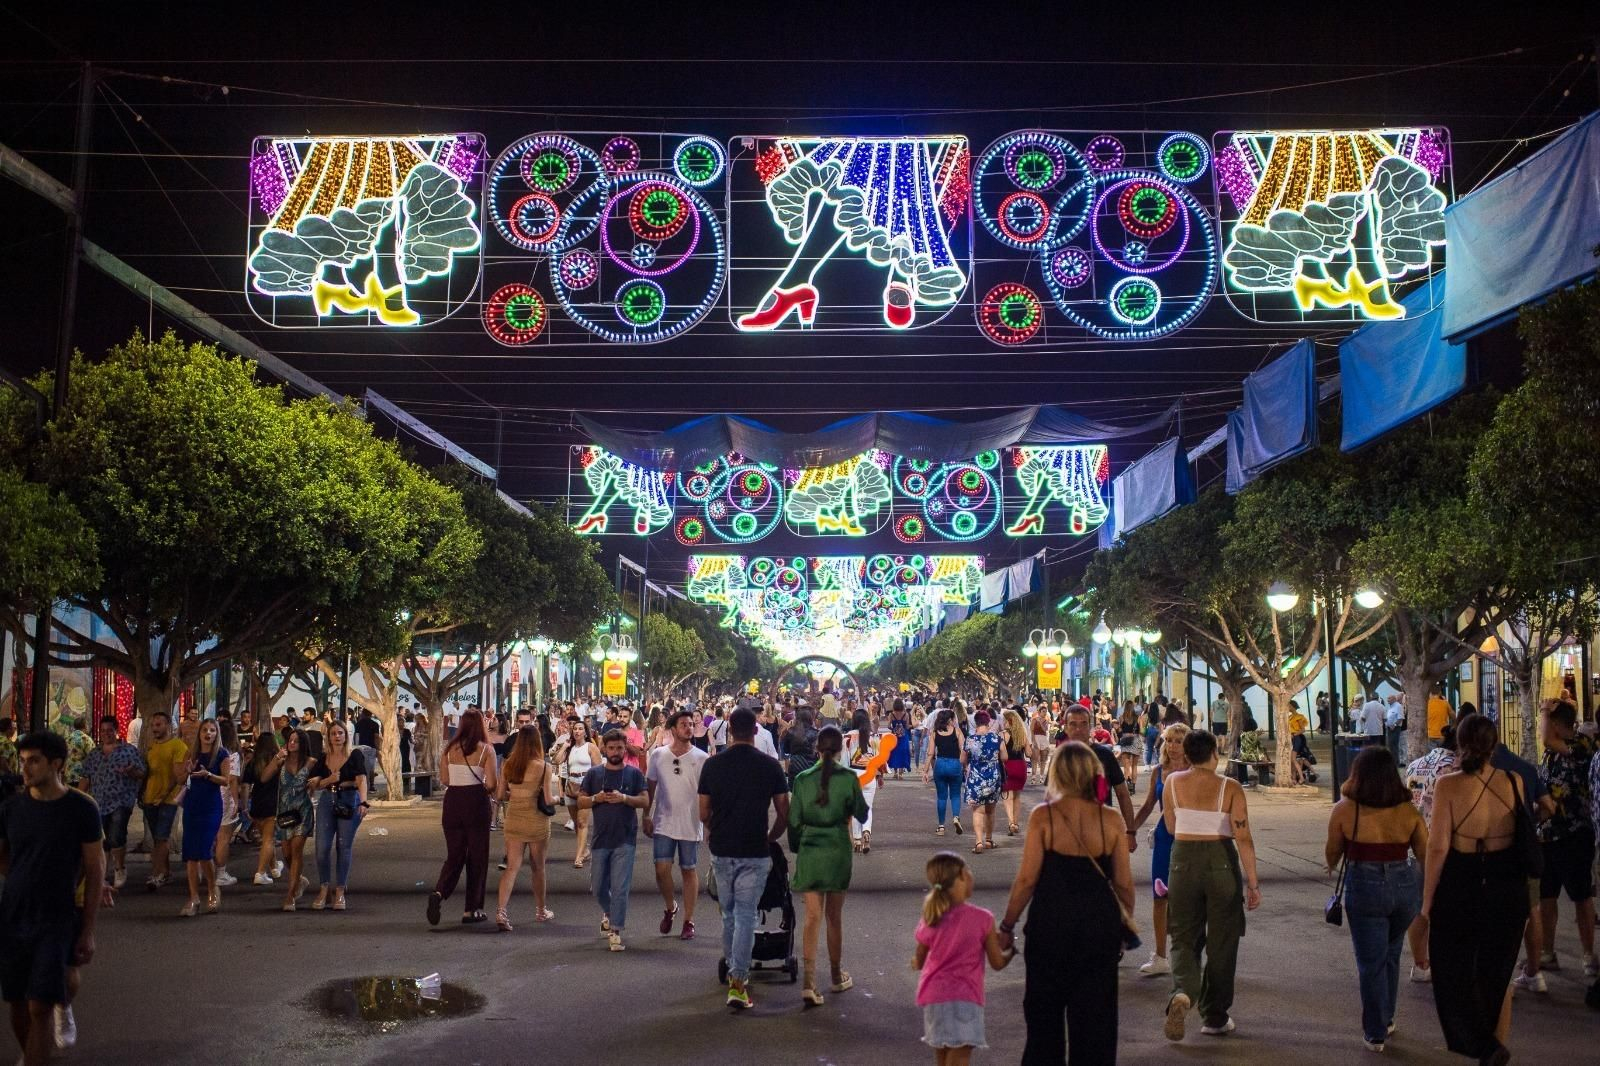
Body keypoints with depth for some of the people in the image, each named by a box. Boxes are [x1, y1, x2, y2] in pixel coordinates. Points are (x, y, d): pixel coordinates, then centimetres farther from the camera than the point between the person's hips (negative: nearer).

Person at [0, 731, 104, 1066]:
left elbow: (94, 871, -6)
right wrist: (28, 882, 1)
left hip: (57, 919, -3)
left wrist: (88, 931, -7)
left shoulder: (82, 809, -10)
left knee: (40, 1007, -8)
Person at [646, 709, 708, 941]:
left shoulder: (701, 759, -6)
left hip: (691, 824, -1)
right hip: (663, 823, 1)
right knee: (662, 868, -4)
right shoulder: (658, 755, 0)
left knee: (689, 870, 7)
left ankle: (689, 920, 18)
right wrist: (646, 816, 8)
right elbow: (650, 786, 9)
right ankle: (669, 907, 24)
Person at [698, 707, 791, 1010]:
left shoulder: (712, 764, -3)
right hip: (754, 853, -2)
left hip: (721, 849, 2)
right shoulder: (770, 766, -6)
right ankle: (738, 982, -6)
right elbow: (784, 815, -3)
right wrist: (770, 838, 15)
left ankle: (733, 970, 29)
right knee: (746, 916, 0)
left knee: (728, 914, 18)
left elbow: (703, 813, 3)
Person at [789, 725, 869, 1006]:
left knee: (812, 917, 1)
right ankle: (837, 976, 29)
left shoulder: (802, 778, -4)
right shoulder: (848, 778, -8)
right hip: (837, 850, -1)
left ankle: (808, 983, -11)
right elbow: (861, 813, 2)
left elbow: (794, 820, 1)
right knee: (835, 916, 15)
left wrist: (795, 848, 14)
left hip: (809, 851, 1)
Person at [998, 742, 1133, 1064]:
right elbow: (1124, 884, 1)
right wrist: (1125, 928, 17)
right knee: (1096, 1012, 13)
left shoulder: (1042, 816, -10)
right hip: (1101, 923, 2)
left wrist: (1007, 926, 1)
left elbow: (1027, 879, -10)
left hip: (1051, 923, -2)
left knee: (1044, 1012, 14)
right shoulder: (1111, 820, -3)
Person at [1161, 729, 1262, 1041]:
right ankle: (1214, 1017, 20)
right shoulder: (1230, 788, -8)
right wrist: (1252, 882, -7)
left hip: (1183, 860, 2)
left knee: (1184, 937, 12)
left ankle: (1183, 991, -17)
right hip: (1221, 862, -1)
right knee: (1221, 942, 13)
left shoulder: (1173, 782, 0)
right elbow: (1243, 839, -11)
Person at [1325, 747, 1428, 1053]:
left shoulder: (1345, 810, -8)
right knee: (1391, 956, 23)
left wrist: (1332, 867, 27)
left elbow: (1332, 853, 4)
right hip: (1405, 884, 4)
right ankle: (1386, 1018, 36)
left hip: (1364, 886, -3)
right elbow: (1427, 856, 3)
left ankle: (1375, 1033, 14)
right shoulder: (1409, 811, -1)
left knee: (1371, 962, 8)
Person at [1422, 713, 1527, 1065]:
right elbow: (1524, 838, 5)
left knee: (1453, 973, 12)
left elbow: (1437, 847, -14)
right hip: (1508, 889, 4)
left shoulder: (1448, 785, -15)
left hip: (1460, 888, -3)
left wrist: (1427, 900, -5)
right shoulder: (1513, 782, -6)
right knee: (1497, 976, 19)